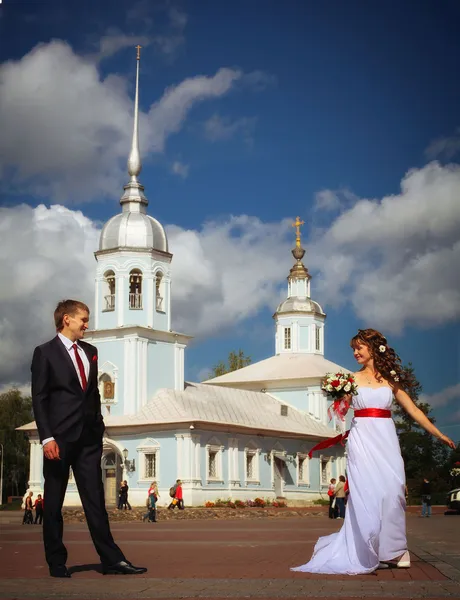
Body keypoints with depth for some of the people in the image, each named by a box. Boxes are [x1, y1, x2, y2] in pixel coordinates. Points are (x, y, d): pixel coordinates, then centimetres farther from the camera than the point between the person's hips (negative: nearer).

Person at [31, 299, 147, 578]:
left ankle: (112, 560, 0)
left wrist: (98, 425, 12)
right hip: (60, 438, -5)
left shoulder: (90, 352, 14)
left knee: (95, 499, 2)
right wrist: (47, 437, -15)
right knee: (54, 502, 5)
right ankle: (56, 562, 13)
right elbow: (39, 398, -7)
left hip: (89, 437, 5)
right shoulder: (45, 352, -2)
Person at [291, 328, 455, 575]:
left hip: (386, 438, 1)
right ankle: (373, 552, 0)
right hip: (362, 439, -1)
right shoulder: (353, 379, 9)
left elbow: (413, 410, 11)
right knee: (367, 492, -7)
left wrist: (439, 434, 10)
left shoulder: (391, 379, 10)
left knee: (392, 490, -9)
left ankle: (393, 549, 1)